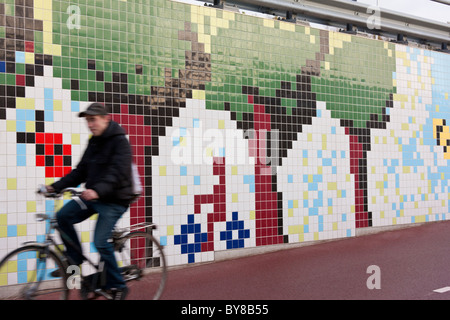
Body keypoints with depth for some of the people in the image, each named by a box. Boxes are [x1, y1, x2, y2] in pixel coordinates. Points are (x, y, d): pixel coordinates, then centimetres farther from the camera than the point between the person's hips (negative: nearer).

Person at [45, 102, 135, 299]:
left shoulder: (119, 141, -13)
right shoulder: (94, 142, 11)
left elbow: (117, 173, -27)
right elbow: (80, 171, 12)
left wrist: (97, 190, -43)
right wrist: (56, 186, 0)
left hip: (114, 200, -7)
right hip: (93, 196, 8)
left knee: (101, 242, -14)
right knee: (63, 216, -10)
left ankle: (117, 286, 4)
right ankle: (75, 261, 7)